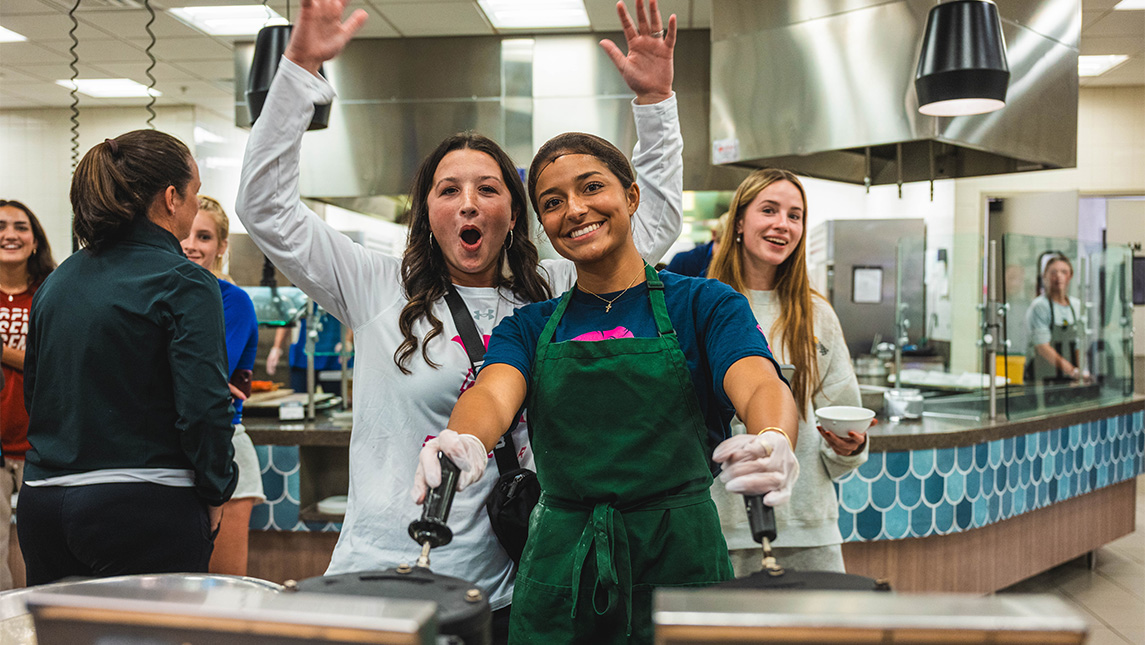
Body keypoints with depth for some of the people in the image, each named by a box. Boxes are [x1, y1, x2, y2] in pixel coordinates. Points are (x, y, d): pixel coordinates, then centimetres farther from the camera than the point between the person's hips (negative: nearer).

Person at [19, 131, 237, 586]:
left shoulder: (56, 281, 10)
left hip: (41, 502, 7)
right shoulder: (184, 284, -11)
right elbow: (204, 406, -18)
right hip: (143, 509, -7)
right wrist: (215, 495, -5)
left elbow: (33, 393, 17)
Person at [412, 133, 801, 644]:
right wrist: (462, 440, -35)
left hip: (678, 562, -2)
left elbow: (761, 385, -17)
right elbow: (493, 393, -11)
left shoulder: (704, 305, 1)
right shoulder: (529, 328, 9)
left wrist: (773, 442, -41)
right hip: (557, 577, 2)